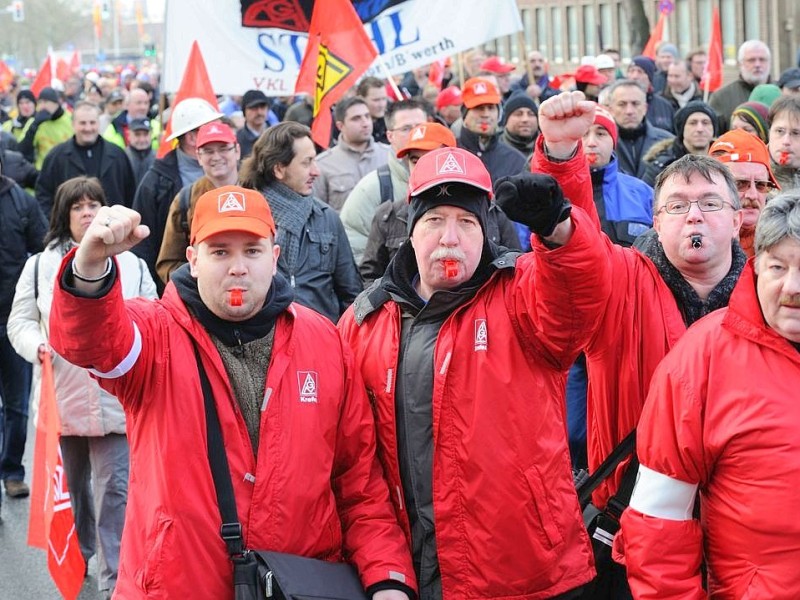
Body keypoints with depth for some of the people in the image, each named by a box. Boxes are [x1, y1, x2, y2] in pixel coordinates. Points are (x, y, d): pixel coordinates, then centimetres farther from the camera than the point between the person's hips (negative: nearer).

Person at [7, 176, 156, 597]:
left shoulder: (131, 265, 8)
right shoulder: (40, 266, 7)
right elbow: (20, 322, 7)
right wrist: (37, 346, -13)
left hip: (116, 398, -1)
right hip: (61, 398, 1)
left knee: (115, 490, -8)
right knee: (71, 486, 17)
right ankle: (76, 559, 37)